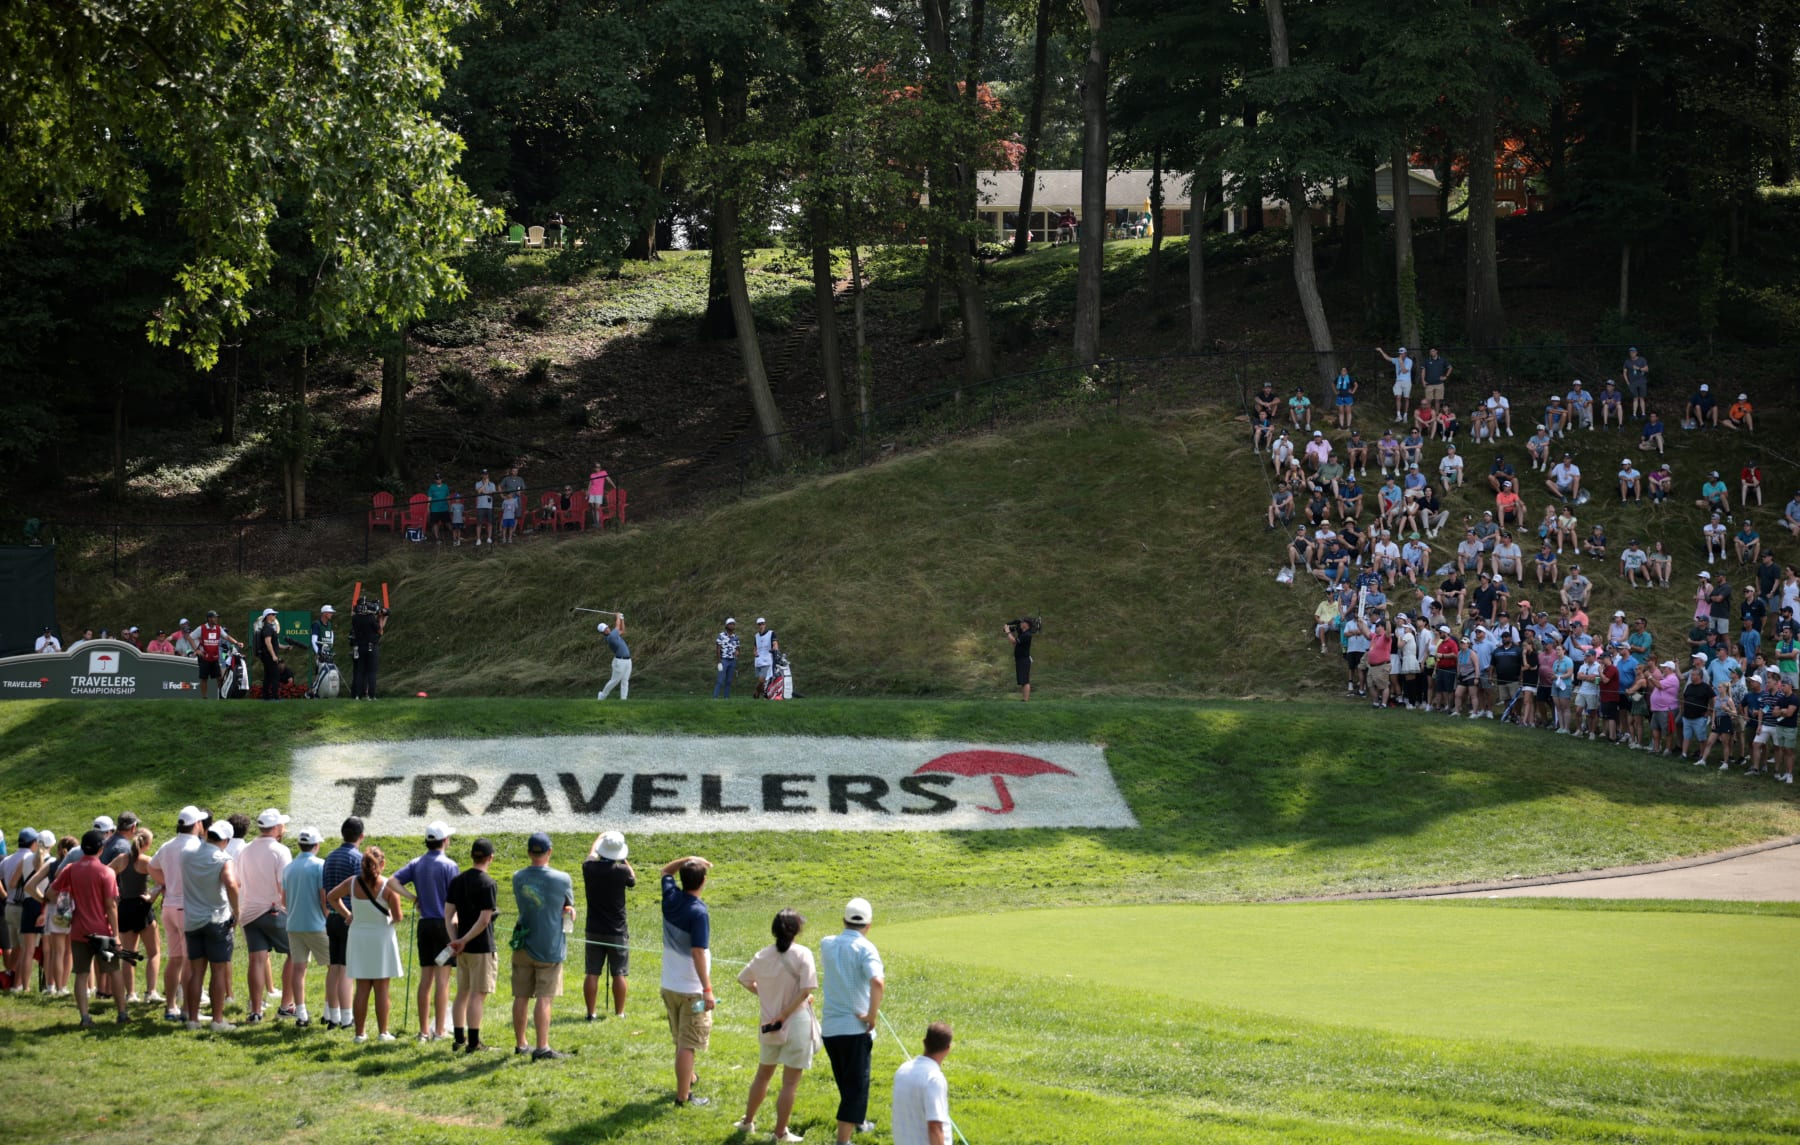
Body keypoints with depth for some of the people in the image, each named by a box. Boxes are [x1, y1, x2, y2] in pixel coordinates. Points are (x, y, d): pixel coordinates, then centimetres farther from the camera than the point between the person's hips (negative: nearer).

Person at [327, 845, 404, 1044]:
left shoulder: (353, 883, -4)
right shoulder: (389, 886, -14)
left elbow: (331, 897, 12)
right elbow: (397, 917, -12)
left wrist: (346, 914, 17)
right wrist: (399, 916, 10)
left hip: (358, 936, 3)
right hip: (382, 937, -3)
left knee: (362, 988, 8)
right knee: (381, 988, 4)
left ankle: (360, 1033, 9)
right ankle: (383, 1032, 7)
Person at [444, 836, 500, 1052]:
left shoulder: (457, 881, 7)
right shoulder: (488, 884, -13)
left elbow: (448, 915, 4)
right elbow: (484, 920, -18)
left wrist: (455, 939, -1)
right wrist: (464, 941, -11)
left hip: (462, 947, 6)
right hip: (482, 947, -6)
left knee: (462, 993, 15)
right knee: (478, 995, -2)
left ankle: (459, 1040, 20)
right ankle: (473, 1042, 0)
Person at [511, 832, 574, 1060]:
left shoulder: (518, 878, 1)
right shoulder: (562, 880, -11)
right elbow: (569, 907, 4)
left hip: (523, 946, 4)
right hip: (550, 947, -4)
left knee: (521, 997, 10)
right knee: (544, 998, -4)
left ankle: (520, 1044, 20)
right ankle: (542, 1048, -7)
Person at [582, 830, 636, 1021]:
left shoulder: (589, 867, -7)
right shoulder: (621, 871, -15)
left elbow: (591, 855, 17)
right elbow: (633, 881, 8)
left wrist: (599, 839, 35)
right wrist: (624, 862, 18)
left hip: (594, 930, 2)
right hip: (617, 931, -2)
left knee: (592, 973, 6)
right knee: (619, 974, 4)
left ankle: (592, 1012, 7)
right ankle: (619, 1013, 7)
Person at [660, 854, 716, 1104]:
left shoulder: (671, 898, -3)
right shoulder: (698, 912, -23)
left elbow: (666, 871, 20)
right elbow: (698, 953, -25)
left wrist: (688, 860, 7)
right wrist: (708, 990, -23)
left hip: (669, 986, 7)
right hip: (691, 989, -7)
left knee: (682, 1041, 24)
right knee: (687, 1044, -1)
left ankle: (687, 1079, 41)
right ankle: (683, 1096, 2)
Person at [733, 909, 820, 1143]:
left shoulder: (763, 955, 0)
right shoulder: (802, 955, -14)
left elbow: (744, 980, 14)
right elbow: (806, 991, -21)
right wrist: (784, 1015, -13)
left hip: (769, 1025, 5)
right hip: (797, 1024, -5)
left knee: (762, 1075, 23)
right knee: (790, 1083, 3)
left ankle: (748, 1121, 34)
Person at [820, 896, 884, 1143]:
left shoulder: (827, 944, 5)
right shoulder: (865, 948, -13)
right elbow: (878, 982, -29)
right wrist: (872, 1016, -20)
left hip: (829, 1027, 6)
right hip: (855, 1027, -6)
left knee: (847, 1082, 25)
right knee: (856, 1085, -2)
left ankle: (859, 1121, 45)